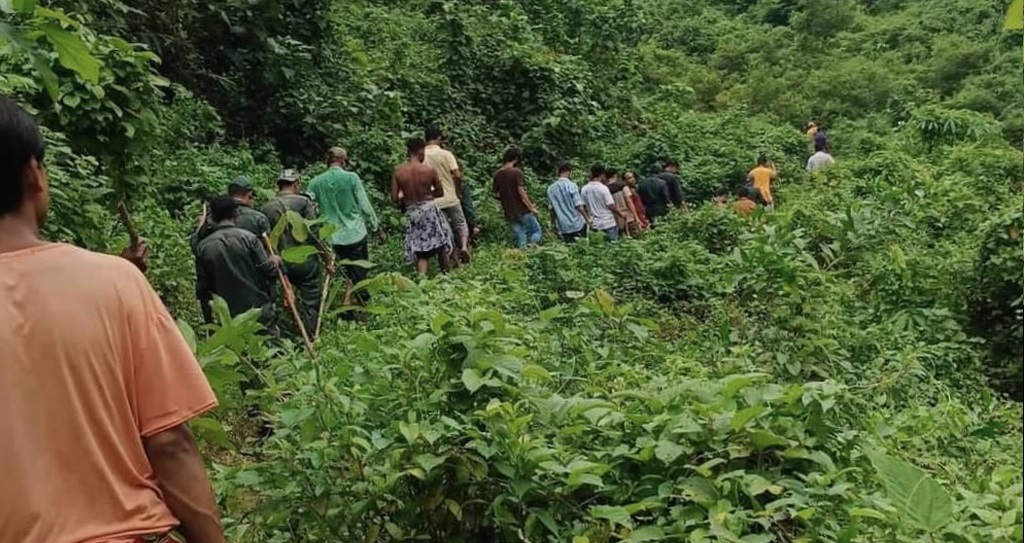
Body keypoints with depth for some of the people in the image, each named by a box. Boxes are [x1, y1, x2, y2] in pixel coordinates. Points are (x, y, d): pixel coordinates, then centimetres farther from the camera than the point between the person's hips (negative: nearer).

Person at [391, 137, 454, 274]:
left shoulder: (398, 172, -5)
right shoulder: (430, 170, -10)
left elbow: (394, 198, -4)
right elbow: (440, 193, 2)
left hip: (412, 213, 2)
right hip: (430, 209, -2)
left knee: (421, 251, 9)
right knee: (441, 244, 19)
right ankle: (446, 273, 31)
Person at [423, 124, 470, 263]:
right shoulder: (446, 154, -10)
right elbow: (457, 175, -14)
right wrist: (459, 190, 3)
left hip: (433, 201, 2)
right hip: (450, 198, -2)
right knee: (461, 224, 14)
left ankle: (454, 258, 11)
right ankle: (464, 246, -9)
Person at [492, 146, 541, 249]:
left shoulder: (497, 175, 5)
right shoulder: (516, 172, -12)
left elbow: (495, 194, 9)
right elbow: (521, 192, -17)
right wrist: (532, 207, -10)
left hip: (510, 213, 5)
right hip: (523, 210, -5)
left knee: (520, 237, 11)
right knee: (536, 231, 7)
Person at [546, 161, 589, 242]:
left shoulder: (551, 188, 3)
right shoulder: (571, 185, -12)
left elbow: (551, 208, 9)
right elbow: (579, 205, -15)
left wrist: (553, 223, 20)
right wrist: (587, 219, -7)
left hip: (563, 226, 4)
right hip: (576, 224, -4)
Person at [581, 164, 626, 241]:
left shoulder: (584, 189, 1)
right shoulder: (603, 188, -13)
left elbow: (582, 206, 7)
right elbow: (611, 206, -13)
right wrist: (623, 216, 0)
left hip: (594, 224, 5)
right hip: (608, 224, -5)